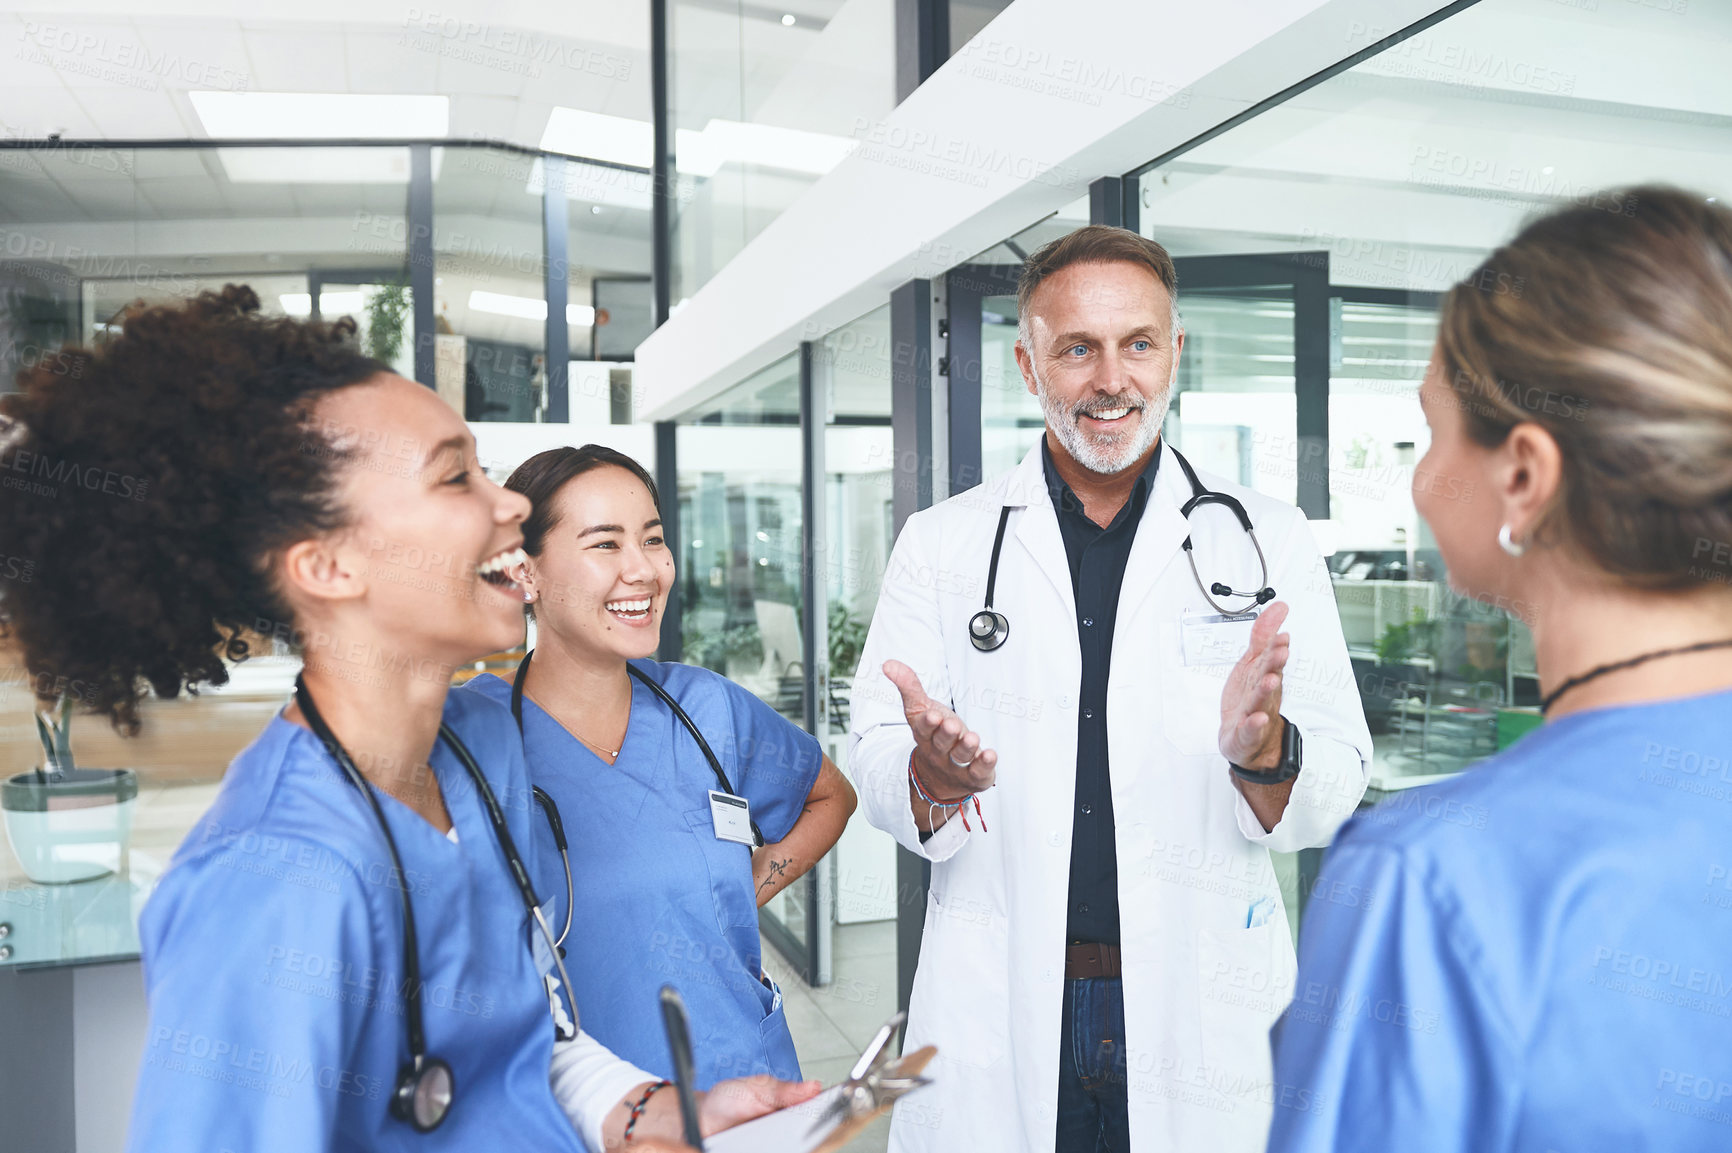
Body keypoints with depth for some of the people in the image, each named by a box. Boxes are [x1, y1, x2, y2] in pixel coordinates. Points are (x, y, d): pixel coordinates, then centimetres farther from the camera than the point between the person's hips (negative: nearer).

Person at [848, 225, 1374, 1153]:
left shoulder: (1268, 540, 1)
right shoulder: (941, 544, 2)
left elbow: (1337, 789, -2)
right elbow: (878, 771, -1)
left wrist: (1263, 754, -24)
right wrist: (934, 780, -23)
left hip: (1204, 1007, 0)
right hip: (997, 1010, 0)